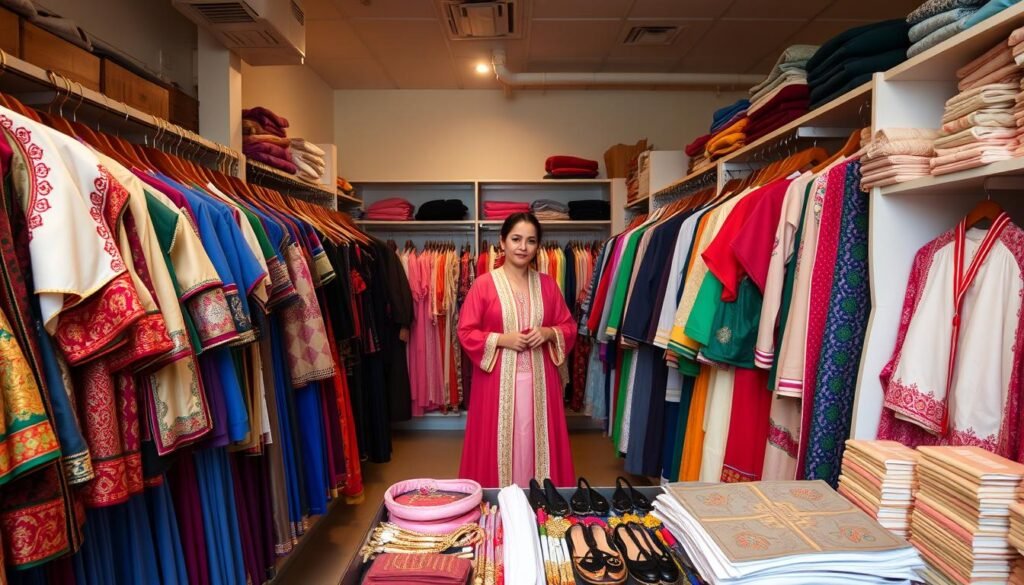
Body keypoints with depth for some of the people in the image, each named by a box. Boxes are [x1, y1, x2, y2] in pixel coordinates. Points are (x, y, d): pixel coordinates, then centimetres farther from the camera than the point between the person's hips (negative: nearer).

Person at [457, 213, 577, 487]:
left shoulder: (548, 284, 6)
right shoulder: (484, 284, -4)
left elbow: (569, 327, 11)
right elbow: (466, 333, -4)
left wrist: (548, 333, -9)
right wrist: (502, 339, -16)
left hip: (539, 380, 3)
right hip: (499, 380, -3)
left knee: (538, 443, 10)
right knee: (498, 443, 5)